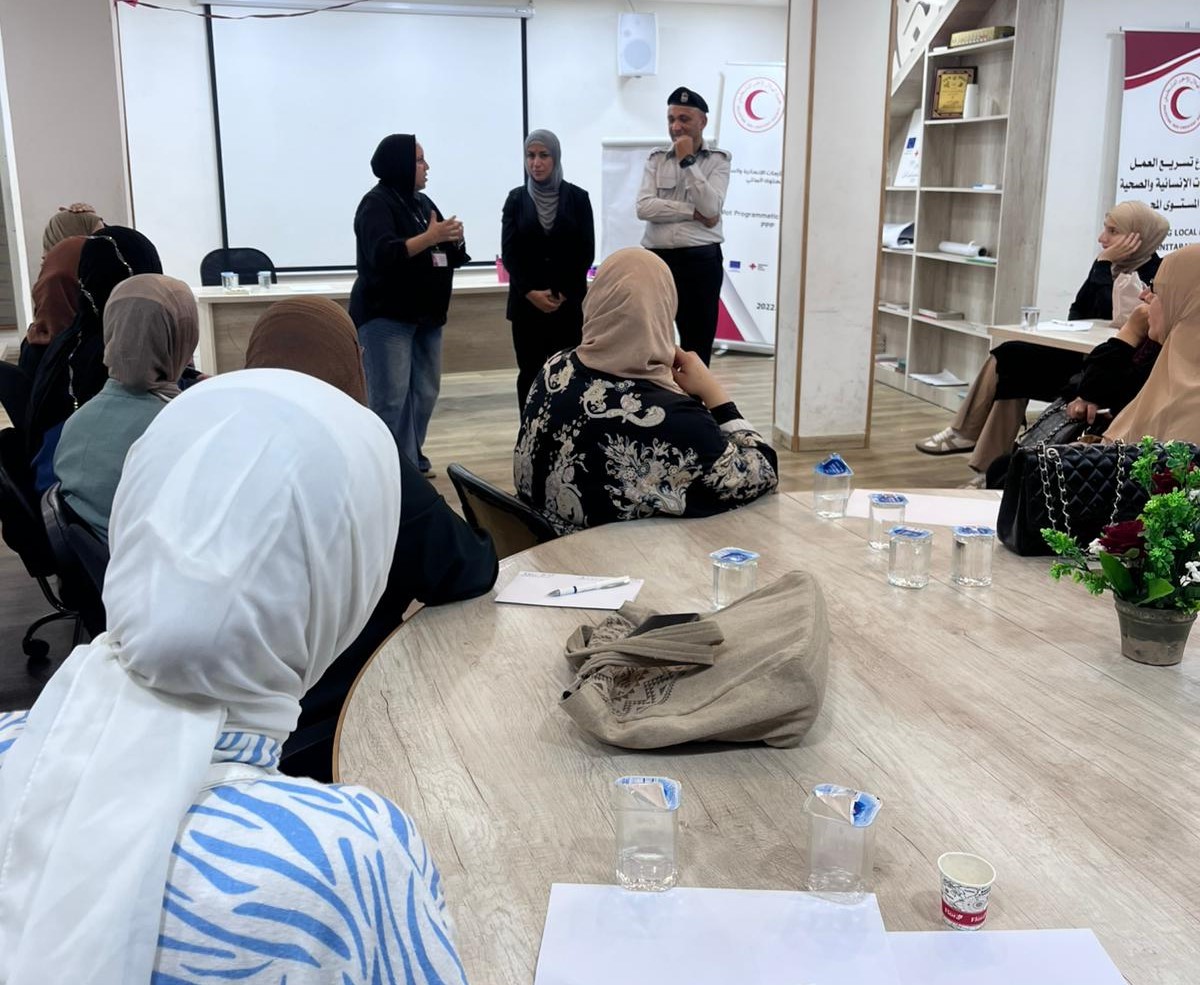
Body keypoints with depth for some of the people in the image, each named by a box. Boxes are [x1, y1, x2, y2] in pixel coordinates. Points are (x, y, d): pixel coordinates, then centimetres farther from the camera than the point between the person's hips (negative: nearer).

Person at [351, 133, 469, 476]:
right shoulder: (377, 203, -9)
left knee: (425, 393, 8)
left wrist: (453, 239, -6)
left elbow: (451, 256, 16)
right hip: (386, 316, -8)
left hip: (426, 315, 8)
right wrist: (430, 236, -25)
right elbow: (383, 255, -24)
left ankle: (412, 460, 20)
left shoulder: (422, 201, 15)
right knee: (391, 398, -10)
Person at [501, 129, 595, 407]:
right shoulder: (516, 198, 5)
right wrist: (530, 292, -11)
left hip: (569, 302, -1)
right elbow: (509, 253, 1)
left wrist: (562, 293, -9)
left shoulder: (577, 197, 2)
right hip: (527, 302, 1)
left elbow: (586, 252, 0)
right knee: (529, 372, 3)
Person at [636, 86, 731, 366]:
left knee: (697, 348, 5)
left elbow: (710, 208, -14)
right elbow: (644, 207, -6)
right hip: (656, 260, 2)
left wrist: (687, 161, -11)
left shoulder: (718, 159, 2)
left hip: (700, 261, -2)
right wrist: (693, 212, -12)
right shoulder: (656, 158, 8)